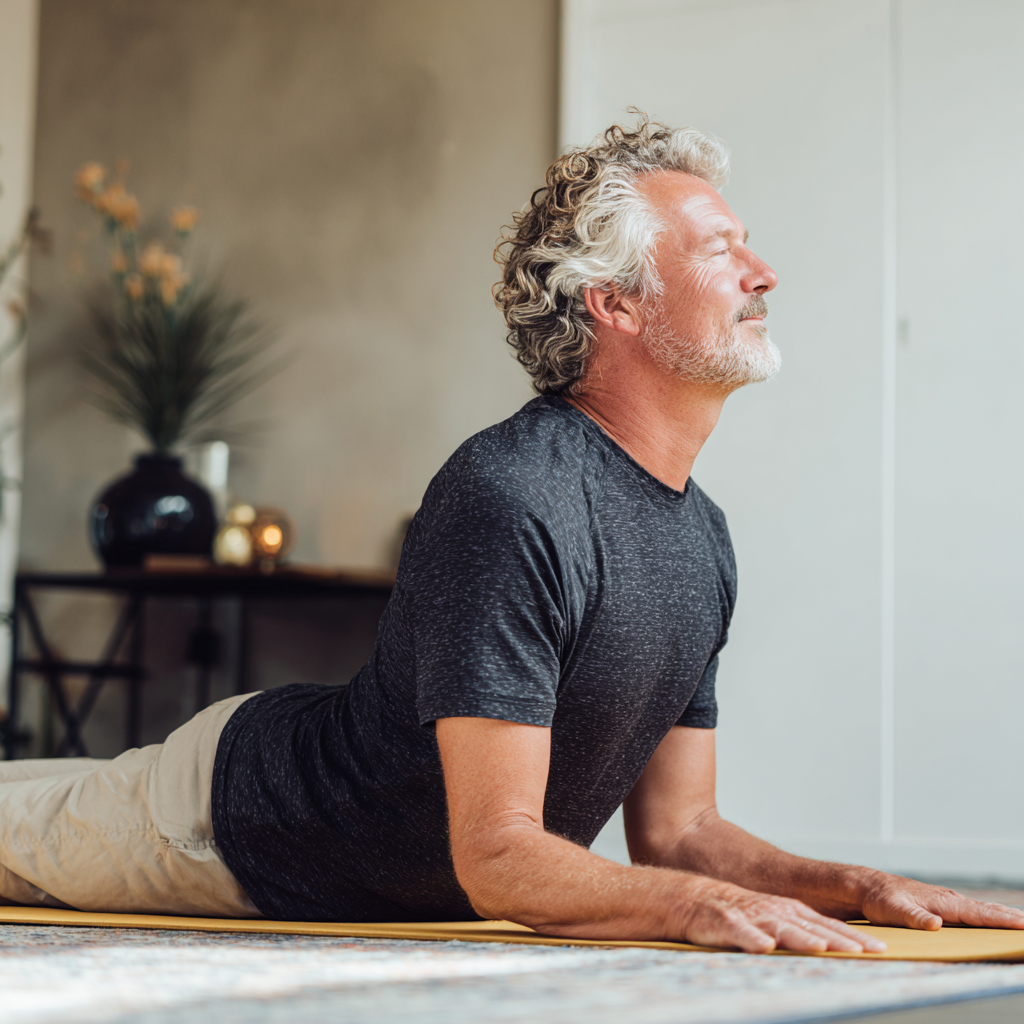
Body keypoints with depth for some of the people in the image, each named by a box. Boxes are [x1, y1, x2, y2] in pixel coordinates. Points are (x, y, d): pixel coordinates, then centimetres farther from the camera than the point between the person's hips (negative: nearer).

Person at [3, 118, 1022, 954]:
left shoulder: (703, 534, -6)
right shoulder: (510, 496, -35)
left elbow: (674, 829, -3)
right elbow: (496, 857, -35)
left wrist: (853, 887, -17)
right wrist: (694, 902, -49)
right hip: (230, 820, -8)